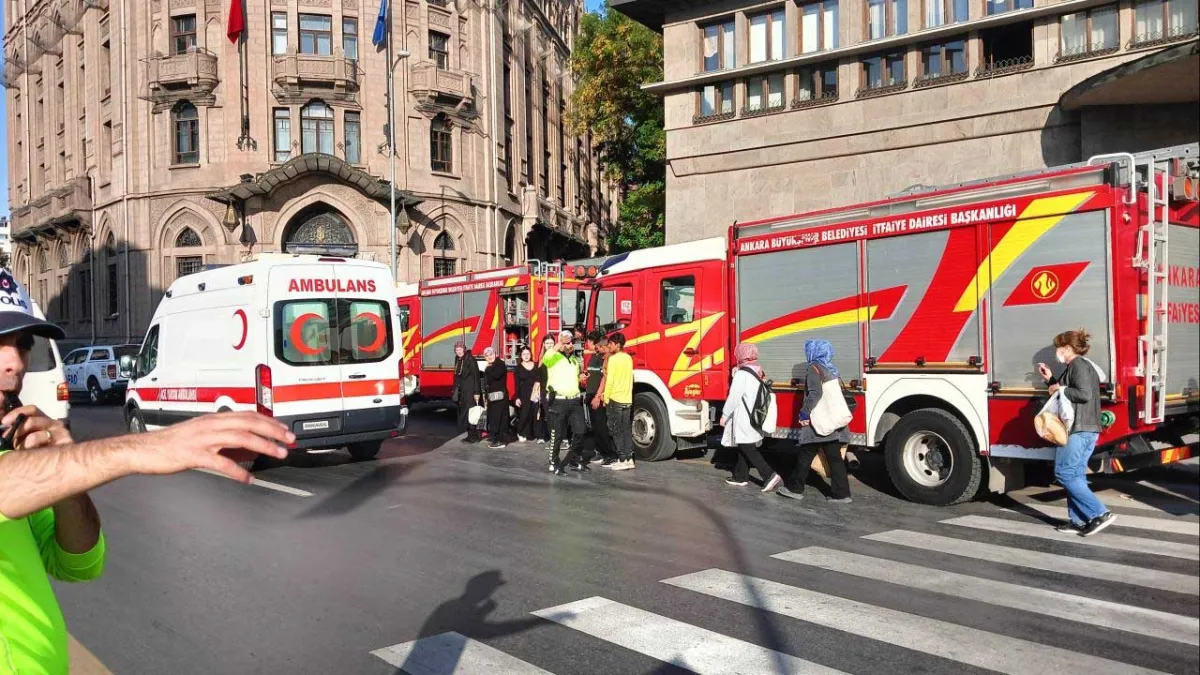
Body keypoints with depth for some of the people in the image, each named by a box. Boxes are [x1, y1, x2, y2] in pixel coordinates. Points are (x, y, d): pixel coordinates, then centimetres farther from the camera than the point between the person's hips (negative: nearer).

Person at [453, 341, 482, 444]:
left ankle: (474, 435, -3)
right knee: (463, 412, 9)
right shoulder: (458, 360, 12)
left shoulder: (470, 359, -12)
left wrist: (477, 392, -20)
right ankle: (470, 435, 15)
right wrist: (456, 390, 15)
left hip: (470, 390, -8)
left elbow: (476, 376, -16)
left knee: (470, 412, -8)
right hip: (462, 391, 8)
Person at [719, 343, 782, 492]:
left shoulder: (741, 375, -16)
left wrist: (724, 415, -8)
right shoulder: (757, 373, 10)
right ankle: (740, 477, 23)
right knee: (744, 448, 16)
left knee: (747, 449, -7)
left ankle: (770, 475, -17)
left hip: (744, 420, -9)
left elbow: (733, 398, -16)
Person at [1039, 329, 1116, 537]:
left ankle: (1100, 514, -12)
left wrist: (1060, 389, -13)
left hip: (1078, 430, -11)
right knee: (1075, 474, 11)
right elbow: (1068, 392, 26)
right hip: (1085, 429, 11)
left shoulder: (1078, 365, -12)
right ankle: (1079, 520, 12)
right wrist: (1050, 380, 22)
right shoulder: (1077, 366, 20)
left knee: (1064, 473, -9)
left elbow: (1084, 394, -24)